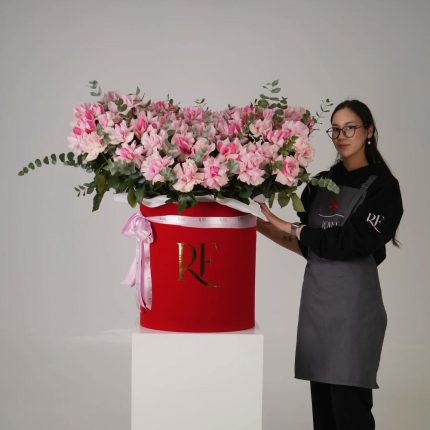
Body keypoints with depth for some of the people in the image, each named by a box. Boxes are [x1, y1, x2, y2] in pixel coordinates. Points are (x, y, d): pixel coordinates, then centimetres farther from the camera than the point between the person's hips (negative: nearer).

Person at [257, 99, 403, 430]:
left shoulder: (382, 188, -6)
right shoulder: (322, 182, 12)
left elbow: (347, 242, -16)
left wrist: (284, 225, -13)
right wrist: (264, 228, 2)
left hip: (353, 303, -6)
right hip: (316, 298, 6)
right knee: (322, 401, 9)